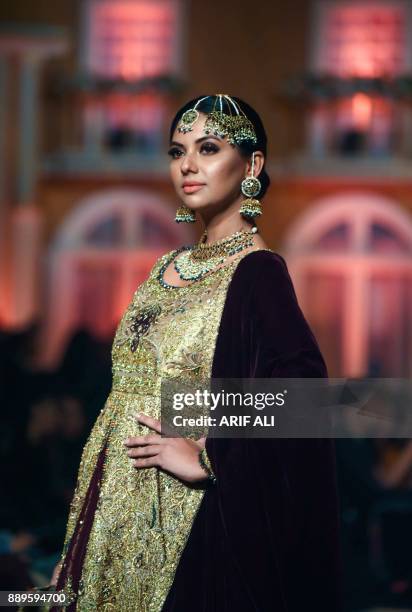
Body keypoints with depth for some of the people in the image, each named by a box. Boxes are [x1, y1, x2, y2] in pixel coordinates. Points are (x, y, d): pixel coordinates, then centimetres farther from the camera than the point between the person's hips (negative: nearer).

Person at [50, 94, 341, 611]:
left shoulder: (256, 272, -12)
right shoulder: (170, 269, 12)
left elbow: (301, 388, -26)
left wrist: (208, 458, -18)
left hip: (187, 528, -7)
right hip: (120, 517, 7)